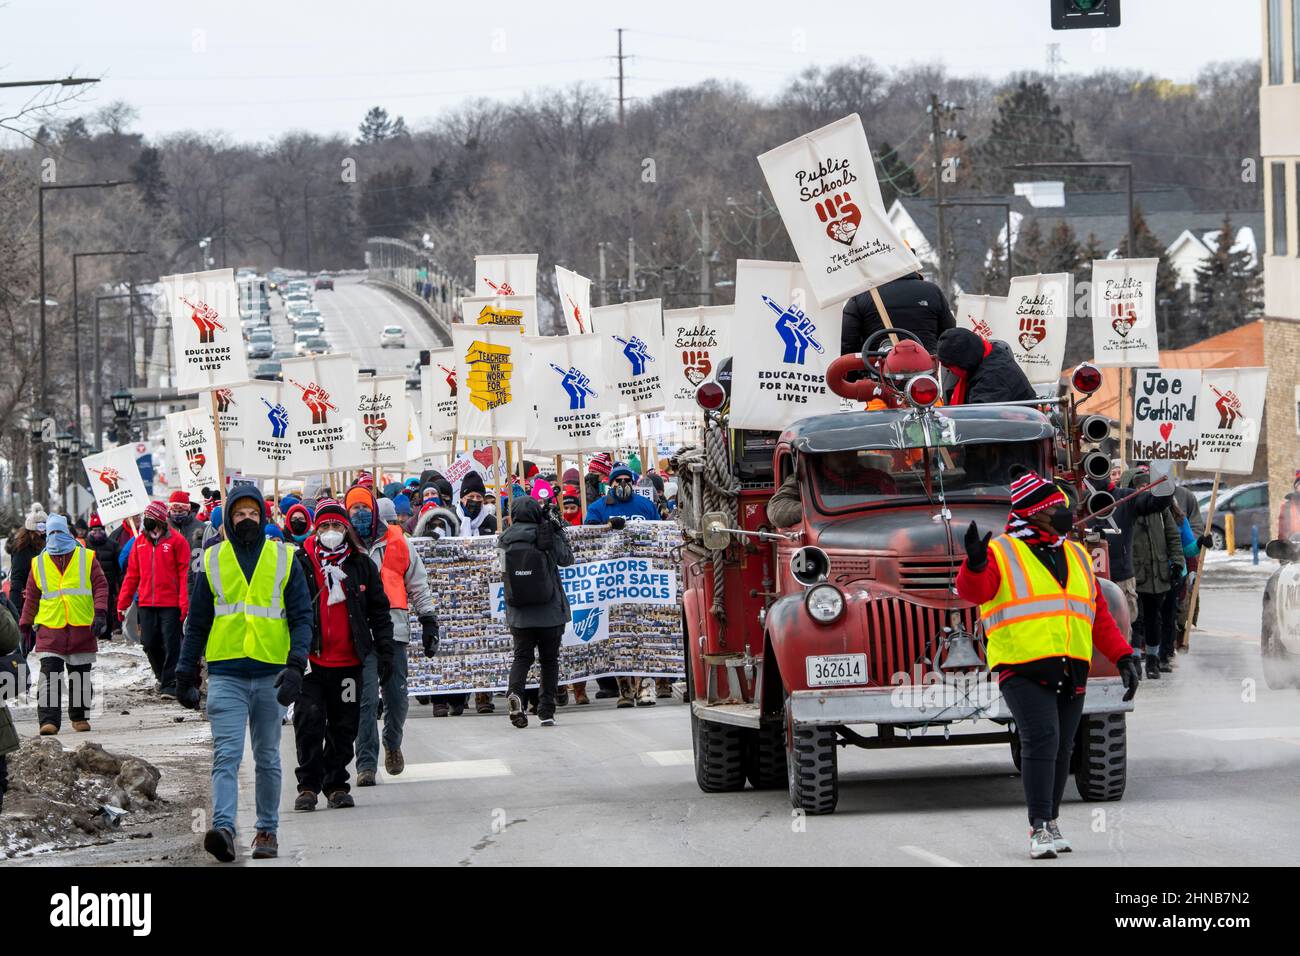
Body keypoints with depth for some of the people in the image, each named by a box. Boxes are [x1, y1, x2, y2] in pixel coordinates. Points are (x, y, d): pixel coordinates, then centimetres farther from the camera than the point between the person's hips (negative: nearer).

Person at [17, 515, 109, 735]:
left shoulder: (86, 558, 6)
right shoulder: (39, 563, 10)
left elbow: (100, 586, 3)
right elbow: (31, 597, 17)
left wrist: (100, 613, -11)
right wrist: (26, 625, 17)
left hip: (82, 628, 0)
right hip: (49, 630, 0)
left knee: (80, 677, 9)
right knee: (49, 677, -12)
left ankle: (80, 717, 22)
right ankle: (49, 720, -15)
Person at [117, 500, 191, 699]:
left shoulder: (176, 540, -4)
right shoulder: (140, 541, 11)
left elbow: (185, 572, -6)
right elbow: (132, 573, 14)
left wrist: (184, 603, -14)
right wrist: (123, 602, 9)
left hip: (170, 604, -5)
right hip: (146, 604, 5)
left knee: (171, 645, -5)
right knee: (149, 644, 7)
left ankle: (170, 684, -1)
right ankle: (163, 676, 28)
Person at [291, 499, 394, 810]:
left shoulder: (362, 565, 8)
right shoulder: (300, 563, 1)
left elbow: (379, 610, 13)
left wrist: (385, 651, 7)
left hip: (349, 662, 2)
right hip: (310, 660, -2)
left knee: (344, 727, 7)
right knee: (309, 724, -10)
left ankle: (336, 785, 17)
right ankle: (308, 785, 0)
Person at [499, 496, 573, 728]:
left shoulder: (506, 541, -5)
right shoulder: (548, 538, -9)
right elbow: (566, 559, 5)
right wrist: (559, 532, 15)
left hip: (518, 614, 1)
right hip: (550, 613, -1)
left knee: (522, 656, 8)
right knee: (549, 660, 11)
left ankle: (515, 692, -21)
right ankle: (546, 711, 9)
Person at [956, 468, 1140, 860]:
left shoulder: (1076, 556, 19)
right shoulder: (1001, 553, 1)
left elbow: (1099, 616, 22)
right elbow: (973, 592, -17)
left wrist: (1123, 656, 13)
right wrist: (975, 566, -38)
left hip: (1071, 673, 6)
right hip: (1023, 671, -6)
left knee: (1061, 749, 9)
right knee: (1040, 740, -18)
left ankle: (1050, 822, 24)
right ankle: (1040, 830, -18)